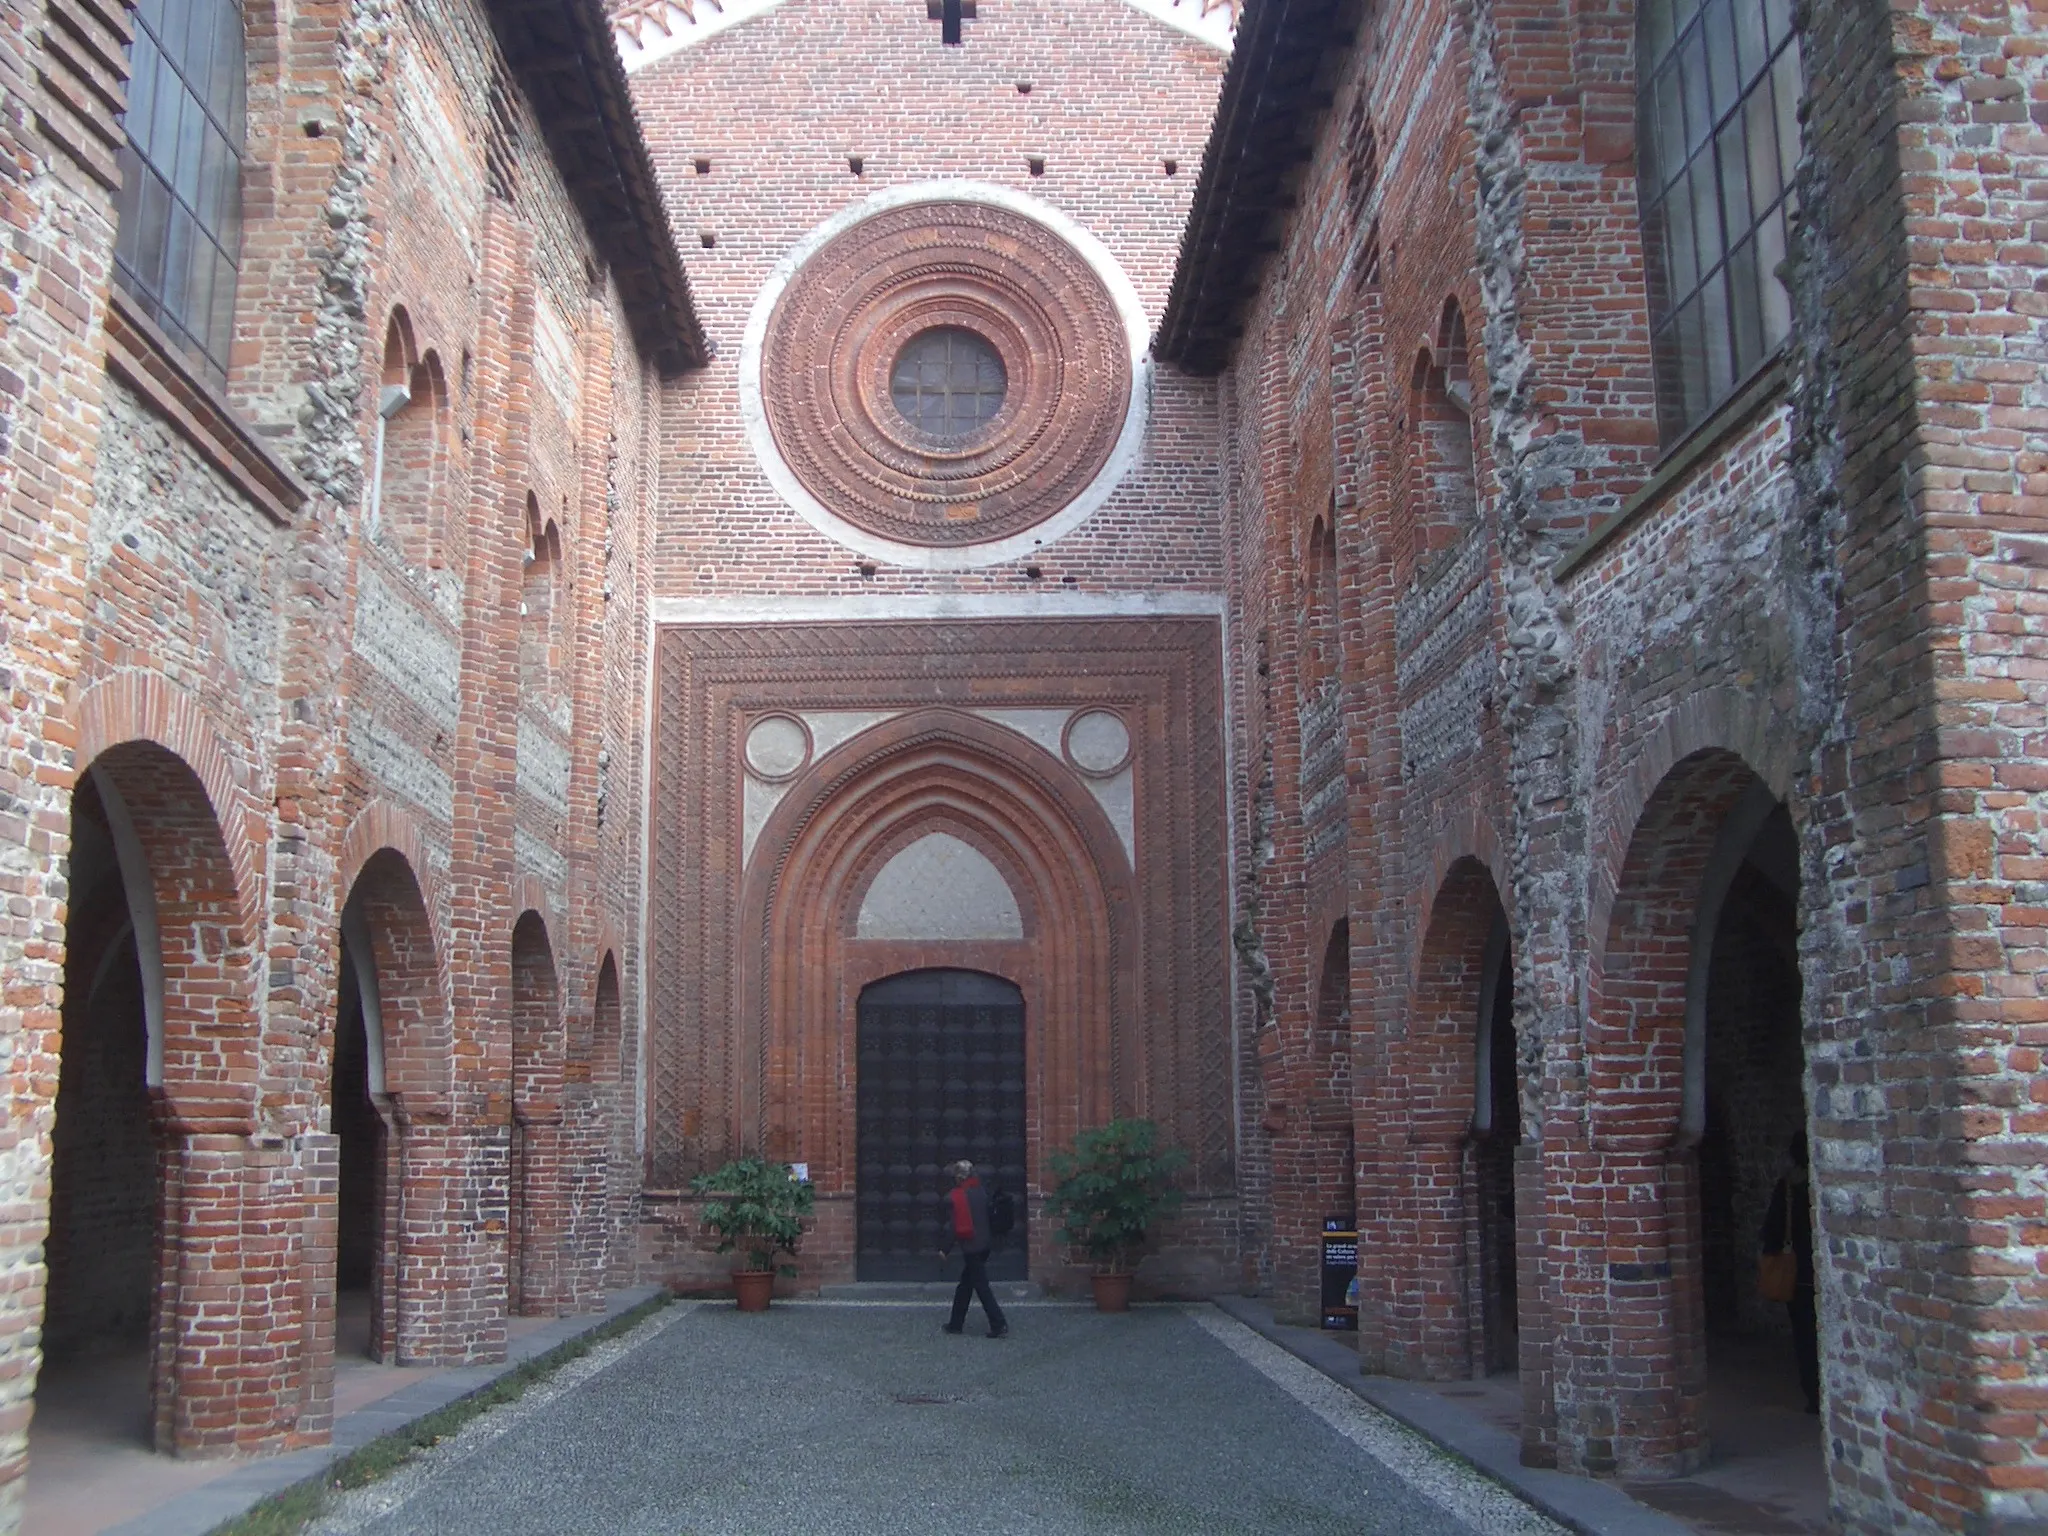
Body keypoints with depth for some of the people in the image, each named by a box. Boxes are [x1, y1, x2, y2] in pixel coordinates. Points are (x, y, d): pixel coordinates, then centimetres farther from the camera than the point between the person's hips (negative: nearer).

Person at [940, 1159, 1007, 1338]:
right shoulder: (981, 1192, 6)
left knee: (981, 1286, -3)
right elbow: (989, 1217, 11)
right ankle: (956, 1323, 24)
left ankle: (999, 1325, -6)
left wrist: (944, 1249, -5)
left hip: (970, 1247, -7)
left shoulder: (953, 1197, -14)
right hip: (984, 1244, 7)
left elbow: (952, 1226, -14)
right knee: (964, 1285, 17)